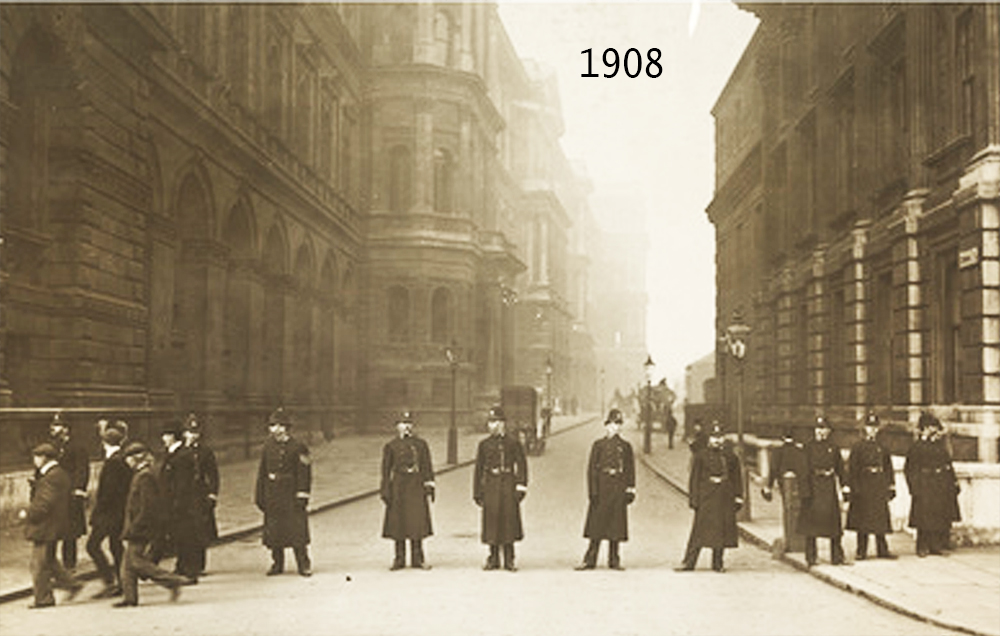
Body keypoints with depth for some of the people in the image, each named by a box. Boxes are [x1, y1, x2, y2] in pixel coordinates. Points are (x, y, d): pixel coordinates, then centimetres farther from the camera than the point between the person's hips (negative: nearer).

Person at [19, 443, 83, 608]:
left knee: (40, 565, 0)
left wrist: (27, 514, -11)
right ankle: (72, 584, 20)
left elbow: (44, 504, -24)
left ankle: (43, 598, 9)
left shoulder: (51, 477, -21)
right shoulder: (61, 474, 11)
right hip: (51, 527, 10)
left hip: (45, 528, -10)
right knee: (49, 561, 20)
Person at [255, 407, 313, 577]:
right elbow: (262, 472, 9)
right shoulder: (268, 445, 5)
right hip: (272, 495, 4)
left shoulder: (297, 447, -6)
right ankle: (277, 564, 20)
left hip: (291, 494, -4)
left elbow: (304, 473, -6)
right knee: (273, 530, 8)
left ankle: (304, 565, 6)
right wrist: (259, 496, 7)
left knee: (297, 529, -3)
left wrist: (302, 495, -11)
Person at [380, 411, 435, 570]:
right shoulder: (391, 447, 6)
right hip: (398, 488, 0)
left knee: (417, 522, -2)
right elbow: (386, 470, 6)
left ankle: (418, 558, 6)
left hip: (416, 487, 0)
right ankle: (399, 559, 11)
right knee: (398, 524, 2)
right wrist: (385, 491, 1)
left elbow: (427, 467, 8)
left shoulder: (421, 444, 8)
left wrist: (429, 486, 1)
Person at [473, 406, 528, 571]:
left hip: (508, 485, -1)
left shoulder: (513, 443, 4)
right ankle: (493, 559, 11)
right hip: (490, 486, 1)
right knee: (492, 522, 1)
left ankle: (509, 560, 8)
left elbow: (521, 465, 3)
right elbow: (478, 469, 8)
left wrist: (521, 486, -7)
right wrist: (477, 493, 5)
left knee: (509, 520, -1)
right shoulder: (484, 445, 8)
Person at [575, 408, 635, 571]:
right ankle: (590, 560, 3)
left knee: (616, 526, 4)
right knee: (597, 525, -1)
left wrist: (630, 490, 2)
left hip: (619, 490, 2)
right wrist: (593, 492, -7)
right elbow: (592, 469, 0)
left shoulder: (625, 446, 11)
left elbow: (630, 470, 10)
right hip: (602, 490, -2)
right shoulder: (598, 445, 4)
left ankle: (614, 561, 11)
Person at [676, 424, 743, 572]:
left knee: (723, 531, 4)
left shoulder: (731, 456, 10)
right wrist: (693, 498, -3)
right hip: (706, 499, -3)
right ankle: (689, 562, -1)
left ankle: (718, 563, 14)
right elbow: (694, 478, 2)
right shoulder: (701, 456, 3)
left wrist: (738, 497, 6)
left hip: (726, 499, 3)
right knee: (699, 531, -5)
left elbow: (737, 477, 12)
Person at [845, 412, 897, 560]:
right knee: (862, 519, 1)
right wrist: (850, 488, -8)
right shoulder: (857, 446, 0)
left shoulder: (882, 446, 9)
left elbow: (888, 467, 11)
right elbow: (852, 469, -3)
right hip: (863, 488, -3)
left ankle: (882, 550, 14)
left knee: (881, 519, 5)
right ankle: (861, 552, 8)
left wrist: (891, 487, 7)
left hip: (880, 487, 3)